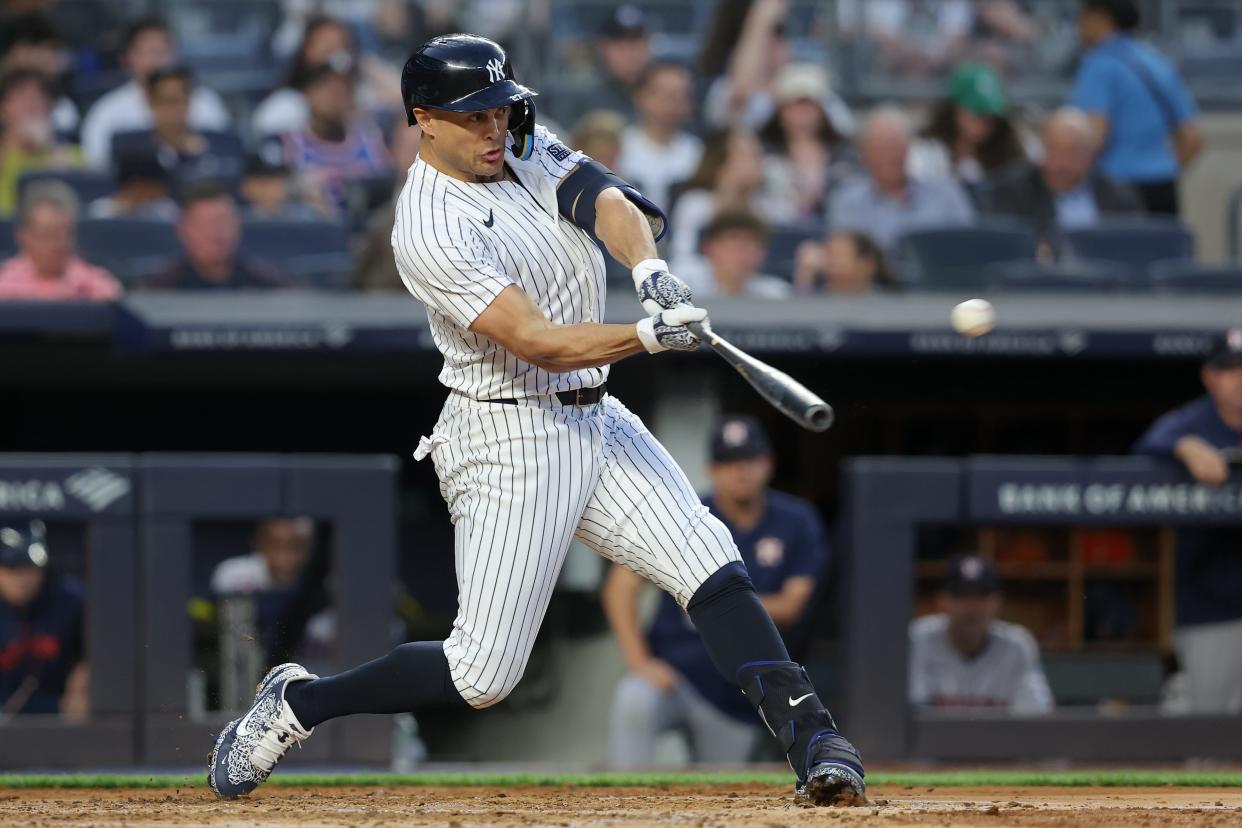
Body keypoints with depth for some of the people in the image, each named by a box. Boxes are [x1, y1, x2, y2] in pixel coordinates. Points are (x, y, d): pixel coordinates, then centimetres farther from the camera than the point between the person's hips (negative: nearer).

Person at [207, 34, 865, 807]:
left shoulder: (526, 148, 5)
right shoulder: (430, 230, -19)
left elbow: (606, 200, -13)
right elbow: (539, 344, -26)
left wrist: (651, 270, -34)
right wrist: (648, 334, -40)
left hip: (593, 419, 7)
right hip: (510, 444, -7)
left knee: (709, 563, -10)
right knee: (483, 675, -4)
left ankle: (811, 737, -14)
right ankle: (296, 703, 14)